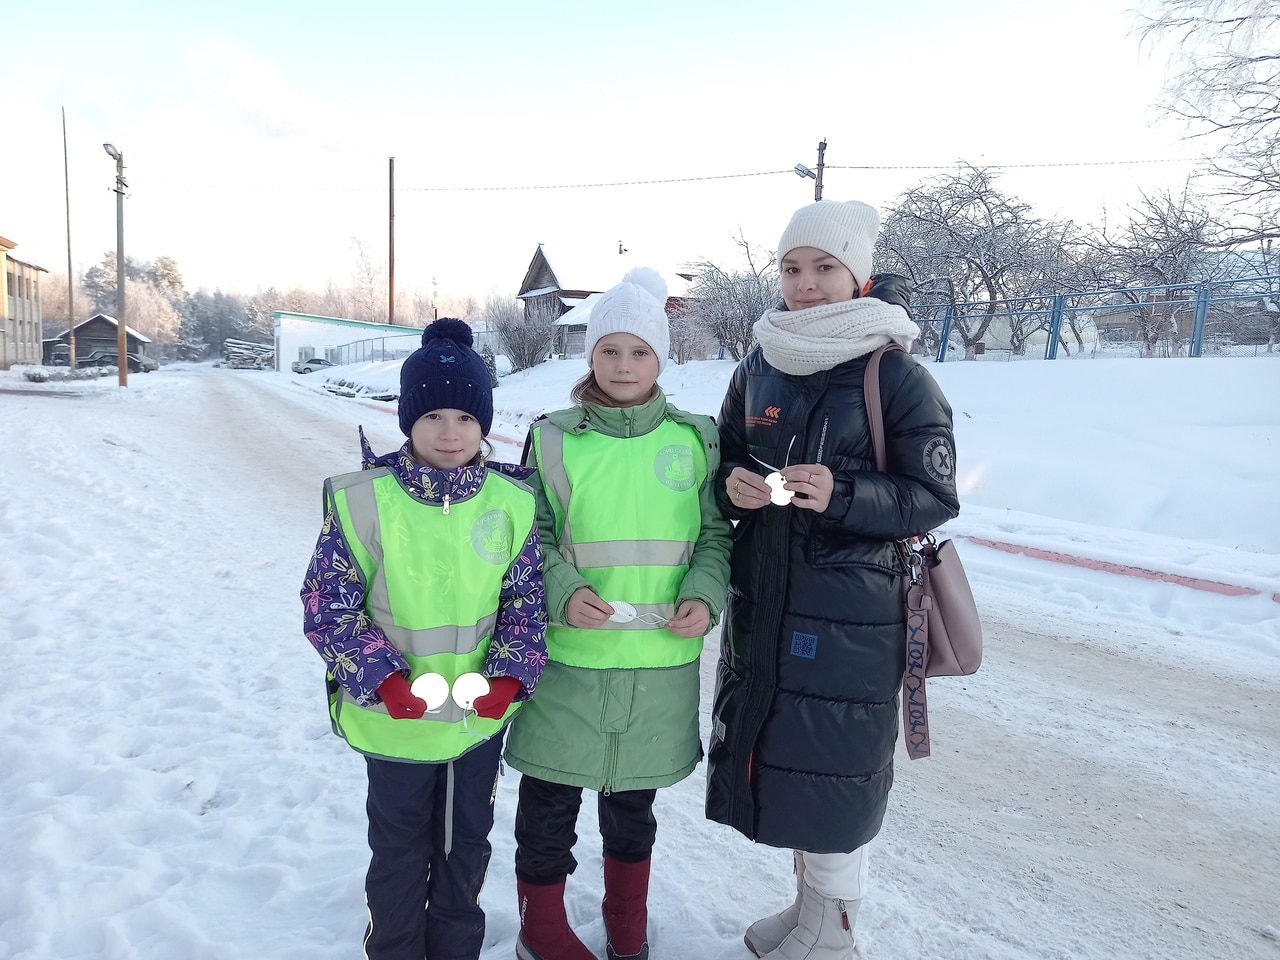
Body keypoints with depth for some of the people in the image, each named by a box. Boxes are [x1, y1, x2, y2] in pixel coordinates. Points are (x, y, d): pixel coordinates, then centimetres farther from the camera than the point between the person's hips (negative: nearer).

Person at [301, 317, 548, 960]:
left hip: (482, 717, 3)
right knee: (400, 852, 19)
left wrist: (511, 675, -14)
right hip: (394, 720, -2)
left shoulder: (511, 503, -9)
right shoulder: (363, 501, -15)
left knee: (467, 845, 23)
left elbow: (527, 601, 0)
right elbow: (327, 609, -10)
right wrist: (383, 678, -20)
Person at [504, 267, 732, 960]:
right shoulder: (552, 439, -4)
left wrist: (704, 596, -11)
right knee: (551, 797, 11)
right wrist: (562, 592, -18)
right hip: (569, 658, -1)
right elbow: (528, 539, -1)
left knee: (633, 795, 20)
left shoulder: (695, 440, 1)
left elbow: (715, 535, 6)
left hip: (661, 661, 2)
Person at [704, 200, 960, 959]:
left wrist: (840, 495, -24)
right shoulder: (758, 370, 7)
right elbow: (724, 463, 14)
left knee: (834, 764, 3)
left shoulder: (898, 376, -8)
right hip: (762, 599, 6)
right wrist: (732, 486, -9)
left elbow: (934, 498, -9)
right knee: (775, 749, 15)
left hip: (851, 612, -5)